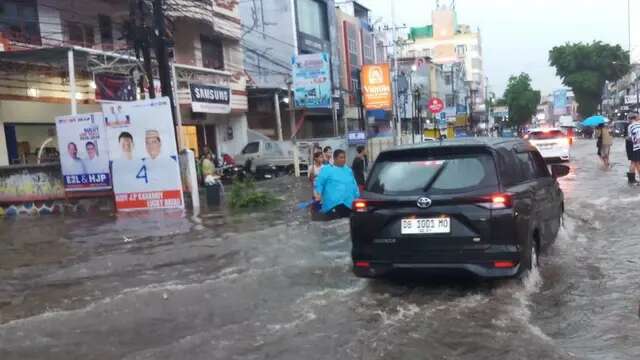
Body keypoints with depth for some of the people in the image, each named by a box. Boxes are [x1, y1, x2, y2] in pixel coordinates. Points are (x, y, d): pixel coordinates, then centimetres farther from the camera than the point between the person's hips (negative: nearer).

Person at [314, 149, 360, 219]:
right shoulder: (326, 169, 5)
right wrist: (318, 194, -14)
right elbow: (319, 183, 0)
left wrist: (357, 198, 21)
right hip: (333, 204, -5)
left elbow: (354, 186, 26)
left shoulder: (349, 170, 21)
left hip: (348, 204, 6)